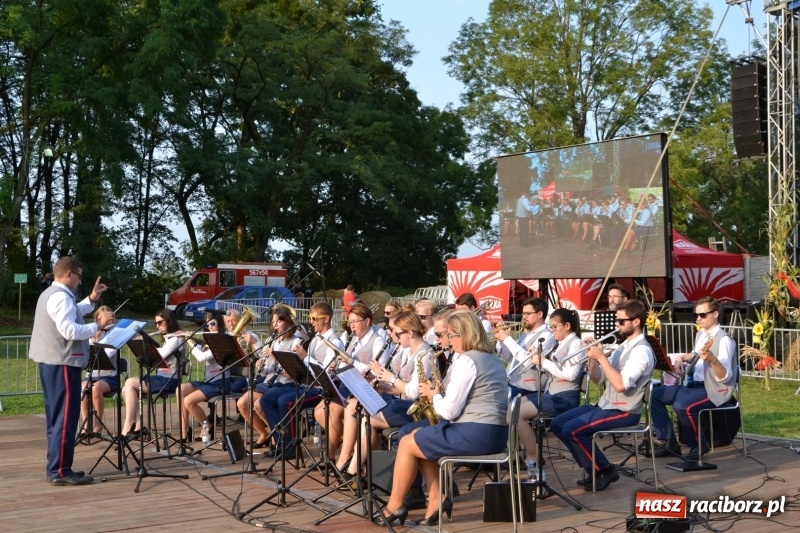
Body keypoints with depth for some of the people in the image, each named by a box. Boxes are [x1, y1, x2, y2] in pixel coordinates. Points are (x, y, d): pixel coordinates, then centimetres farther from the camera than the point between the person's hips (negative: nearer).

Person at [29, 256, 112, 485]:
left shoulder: (50, 294, 17)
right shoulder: (61, 297, -18)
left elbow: (71, 315, 27)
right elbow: (70, 330, -28)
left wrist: (91, 300, 21)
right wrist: (98, 326, -21)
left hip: (51, 362, 11)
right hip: (62, 364, -11)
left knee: (57, 416, 14)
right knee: (65, 418, -9)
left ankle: (55, 467, 18)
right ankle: (60, 471, -8)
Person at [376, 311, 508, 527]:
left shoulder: (466, 360, -14)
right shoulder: (492, 359, 16)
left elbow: (449, 411, -16)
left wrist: (434, 396, 3)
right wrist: (441, 392, 10)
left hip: (476, 434, -10)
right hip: (493, 432, 10)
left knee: (407, 443, 4)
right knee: (419, 436, 19)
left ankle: (394, 506, 17)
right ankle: (436, 501, 13)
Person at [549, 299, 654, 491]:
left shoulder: (642, 350, -15)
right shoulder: (623, 346, 14)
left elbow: (621, 385, -27)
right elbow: (598, 379, 13)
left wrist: (601, 357, -22)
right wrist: (592, 357, -4)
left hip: (623, 411, -10)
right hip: (605, 405, 10)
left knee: (571, 429, -23)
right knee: (557, 424, 4)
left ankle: (605, 470, -4)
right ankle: (593, 469, 11)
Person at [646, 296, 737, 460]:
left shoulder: (724, 340, -17)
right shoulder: (700, 335, 10)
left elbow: (725, 377, -26)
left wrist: (712, 359, -45)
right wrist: (683, 358, 11)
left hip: (714, 390, -9)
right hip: (694, 384, 9)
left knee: (681, 405, -34)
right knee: (654, 394, -1)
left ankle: (698, 444, -9)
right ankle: (668, 441, 4)